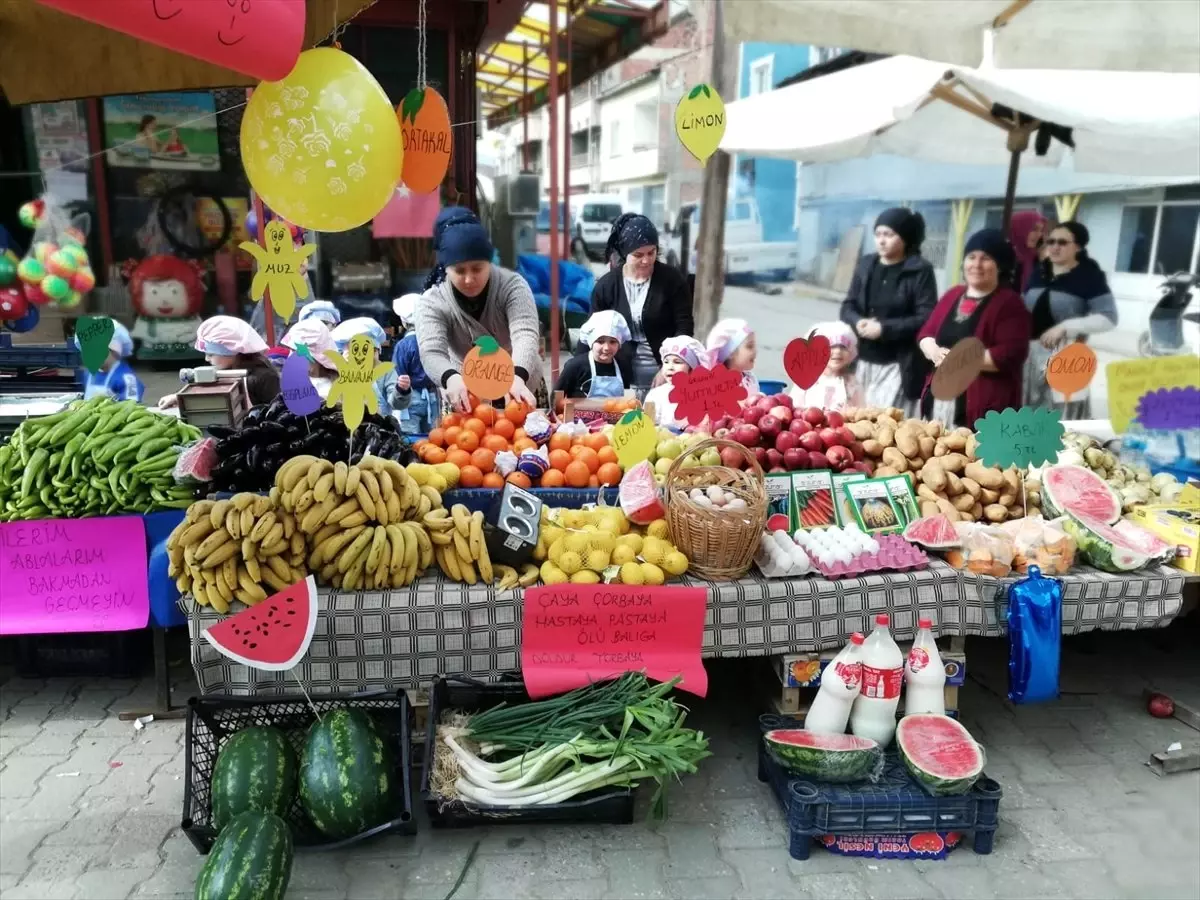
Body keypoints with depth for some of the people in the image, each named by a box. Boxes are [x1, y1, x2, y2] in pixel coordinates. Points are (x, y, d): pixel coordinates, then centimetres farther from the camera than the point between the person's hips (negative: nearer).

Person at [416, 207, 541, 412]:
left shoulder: (512, 285, -18)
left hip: (520, 388, 0)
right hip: (465, 396, 1)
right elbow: (431, 353, -29)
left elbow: (525, 335, -33)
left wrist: (517, 378, -54)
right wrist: (451, 378, -53)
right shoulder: (431, 302, -15)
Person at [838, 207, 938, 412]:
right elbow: (848, 305, 10)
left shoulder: (920, 270, -6)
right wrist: (857, 322, -12)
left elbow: (926, 318, -12)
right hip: (862, 360, 5)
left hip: (897, 365, -5)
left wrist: (885, 328, -19)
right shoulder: (865, 264, 9)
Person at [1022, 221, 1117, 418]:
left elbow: (1108, 318, -14)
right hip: (1032, 353, 6)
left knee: (1063, 417, -7)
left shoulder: (1090, 276, -8)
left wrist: (1065, 326, -22)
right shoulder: (1039, 272, 10)